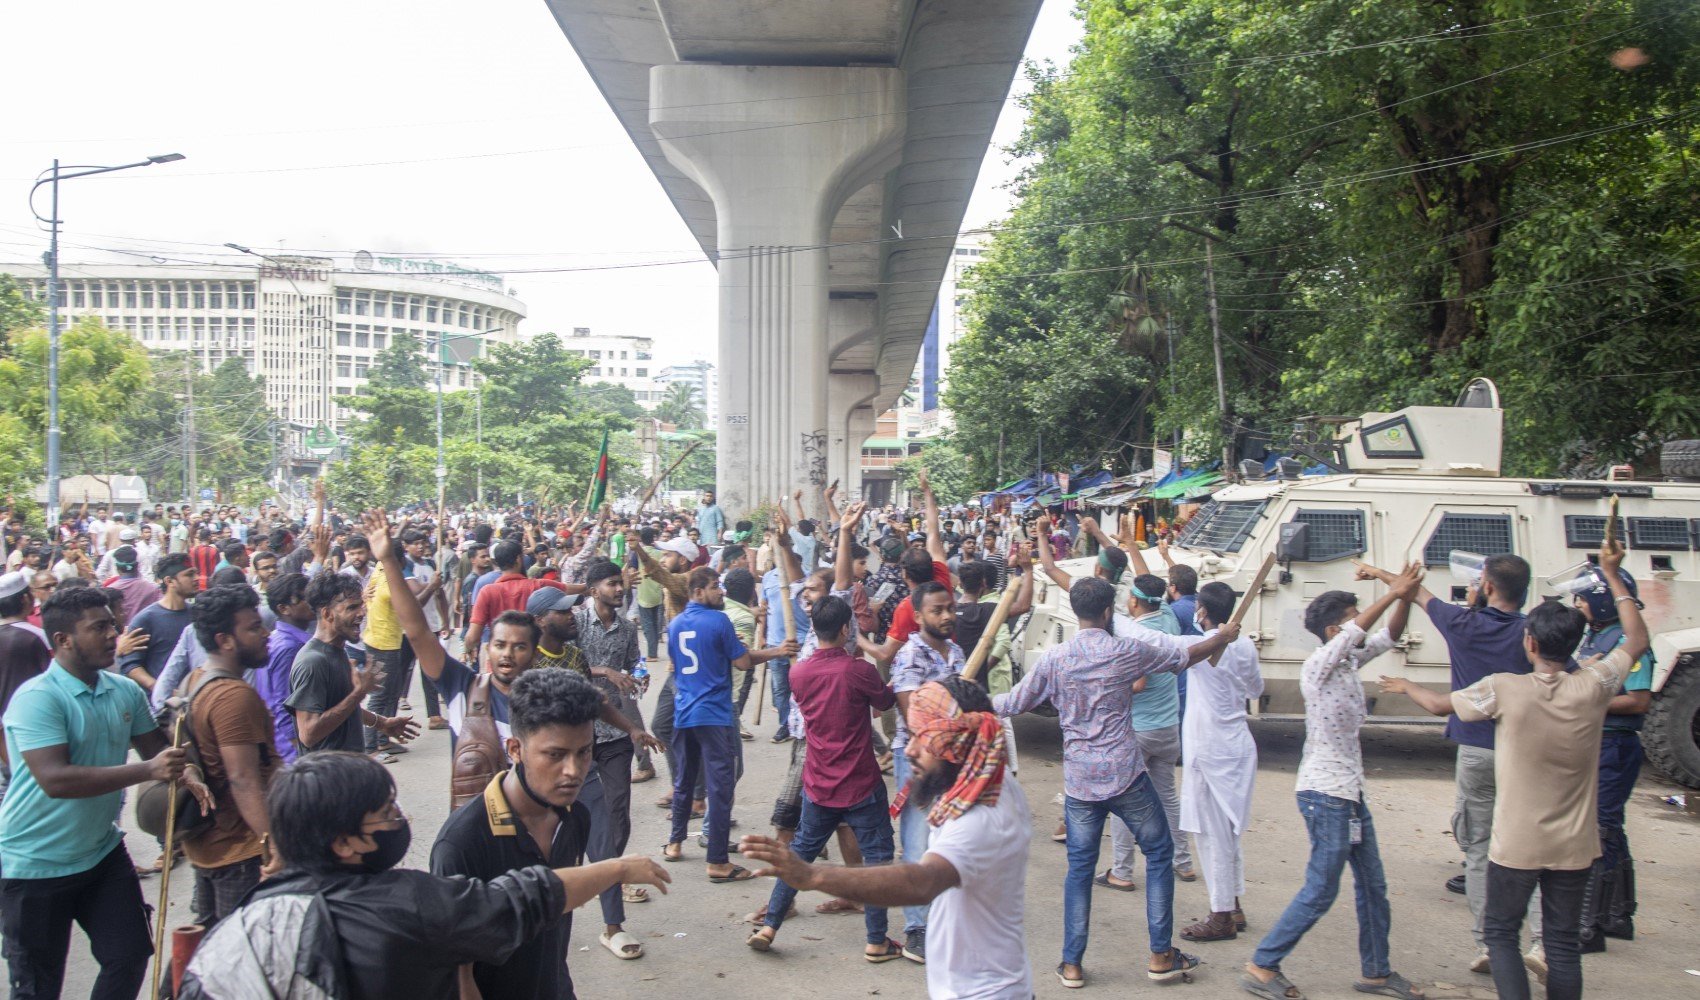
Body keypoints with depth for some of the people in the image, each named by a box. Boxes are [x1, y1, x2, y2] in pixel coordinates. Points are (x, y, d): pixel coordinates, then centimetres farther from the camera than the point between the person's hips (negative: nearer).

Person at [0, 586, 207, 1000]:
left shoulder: (125, 691, 0)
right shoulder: (36, 698, -21)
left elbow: (155, 747, 10)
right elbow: (55, 779, -31)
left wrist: (184, 776, -13)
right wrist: (148, 770, -36)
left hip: (102, 850, 6)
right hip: (36, 862, -6)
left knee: (131, 954, 9)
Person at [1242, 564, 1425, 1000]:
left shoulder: (1349, 662, 9)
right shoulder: (1319, 665, -15)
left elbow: (1386, 637, 11)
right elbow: (1354, 634, -30)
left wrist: (1406, 598, -7)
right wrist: (1393, 593, -26)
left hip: (1349, 791, 9)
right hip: (1325, 792, -9)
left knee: (1373, 885, 14)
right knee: (1320, 890, -6)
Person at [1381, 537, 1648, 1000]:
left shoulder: (1504, 689, -17)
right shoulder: (1592, 686, -10)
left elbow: (1442, 704, 0)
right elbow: (1637, 640, 7)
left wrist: (1406, 686, 21)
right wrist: (1612, 574, 13)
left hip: (1516, 845, -3)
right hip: (1574, 846, 3)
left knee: (1502, 933, 11)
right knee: (1563, 943, 12)